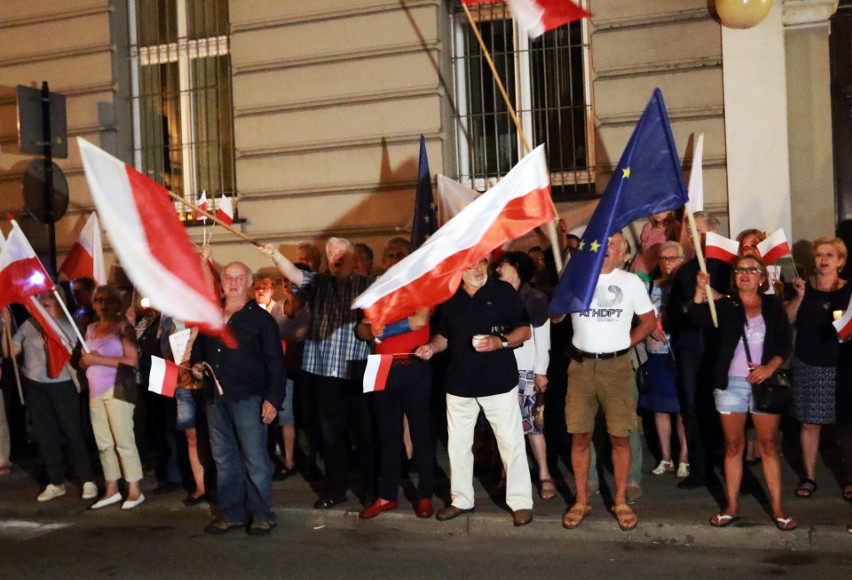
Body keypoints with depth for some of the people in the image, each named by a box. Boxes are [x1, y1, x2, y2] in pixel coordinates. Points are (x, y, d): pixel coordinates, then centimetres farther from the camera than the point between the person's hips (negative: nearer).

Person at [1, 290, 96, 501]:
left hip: (62, 384, -3)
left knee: (72, 432, 0)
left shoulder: (68, 325, -3)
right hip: (34, 385, 3)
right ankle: (56, 482, 18)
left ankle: (88, 480, 8)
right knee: (45, 434, 8)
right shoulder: (29, 324, 5)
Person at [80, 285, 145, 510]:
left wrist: (99, 359, -15)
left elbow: (132, 360, -14)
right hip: (96, 391, 7)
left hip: (118, 390, -7)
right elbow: (84, 362, 20)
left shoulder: (123, 326, -4)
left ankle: (134, 491, -2)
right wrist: (85, 360, -3)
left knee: (124, 441, -8)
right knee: (103, 443, 9)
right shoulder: (91, 328, 16)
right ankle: (111, 490, 17)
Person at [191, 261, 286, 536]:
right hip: (216, 398, 6)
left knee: (255, 458, -4)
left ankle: (261, 514, 6)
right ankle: (230, 513, 21)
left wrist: (273, 399, -14)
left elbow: (275, 363, -6)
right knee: (223, 458, 11)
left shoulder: (260, 318, -2)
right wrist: (196, 363, 9)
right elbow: (198, 347, 32)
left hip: (248, 398, -6)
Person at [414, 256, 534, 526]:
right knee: (457, 443, 12)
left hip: (499, 381, -3)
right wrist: (432, 347, -9)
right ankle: (461, 499, 27)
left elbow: (525, 330, -5)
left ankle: (520, 501, 12)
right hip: (459, 382, 4)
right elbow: (443, 335, 12)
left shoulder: (504, 291, -4)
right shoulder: (448, 298, 6)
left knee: (511, 442, 1)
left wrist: (500, 341, -21)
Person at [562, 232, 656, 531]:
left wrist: (624, 345, 2)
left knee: (619, 436, 2)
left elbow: (648, 321, 10)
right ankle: (581, 501, 14)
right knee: (580, 436, 4)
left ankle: (621, 502, 14)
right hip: (581, 365, 1)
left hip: (616, 366, -1)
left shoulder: (631, 282, 5)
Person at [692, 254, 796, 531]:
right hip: (731, 383, 0)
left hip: (764, 382, 0)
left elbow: (785, 342, 3)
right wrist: (701, 290, -29)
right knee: (733, 446, 6)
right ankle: (732, 506, 14)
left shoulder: (773, 306, 7)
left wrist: (770, 367, -12)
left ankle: (777, 508, 9)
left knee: (769, 446, 2)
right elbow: (698, 318, -13)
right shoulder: (725, 306, 5)